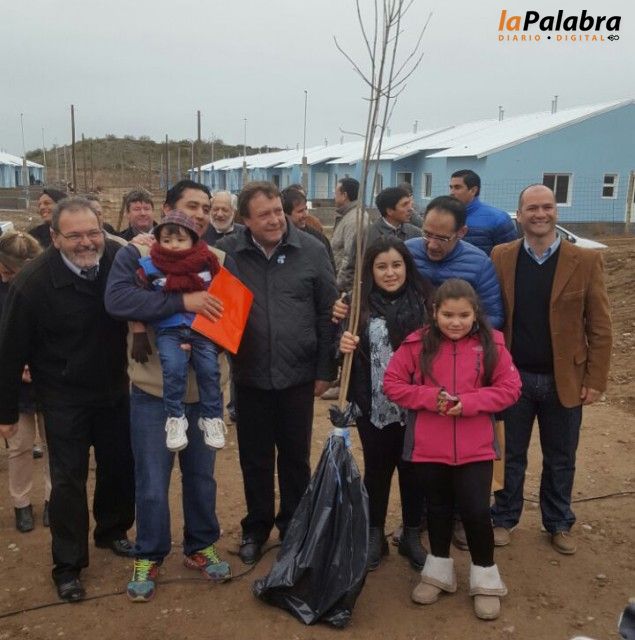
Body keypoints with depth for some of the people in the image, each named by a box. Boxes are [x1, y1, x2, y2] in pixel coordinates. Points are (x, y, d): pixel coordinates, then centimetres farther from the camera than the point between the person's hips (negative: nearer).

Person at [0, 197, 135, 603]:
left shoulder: (120, 260, -14)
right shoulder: (33, 281, -22)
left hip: (114, 387, 4)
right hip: (64, 396, -4)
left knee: (120, 465, 16)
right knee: (69, 477, 2)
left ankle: (112, 531, 42)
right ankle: (68, 564, 20)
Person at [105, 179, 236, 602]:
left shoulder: (220, 259, 3)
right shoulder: (137, 253, -7)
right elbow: (117, 299, -24)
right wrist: (183, 301, -29)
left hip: (203, 391, 3)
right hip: (153, 391, -3)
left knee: (201, 476, 17)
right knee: (153, 484, 8)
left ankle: (201, 547, 37)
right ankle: (149, 557, 29)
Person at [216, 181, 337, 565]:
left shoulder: (311, 250, -5)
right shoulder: (227, 252, -5)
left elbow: (328, 312, -2)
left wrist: (325, 370, -1)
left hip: (298, 375, 0)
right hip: (250, 376, 1)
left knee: (296, 457, 14)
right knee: (255, 458, 14)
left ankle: (294, 526, 33)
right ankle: (257, 527, 33)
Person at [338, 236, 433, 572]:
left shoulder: (424, 298, -3)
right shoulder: (360, 304, -5)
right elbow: (346, 349, 2)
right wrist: (343, 345, -20)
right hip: (374, 406, 0)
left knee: (412, 469, 14)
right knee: (377, 469, 14)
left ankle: (411, 535, 33)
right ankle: (375, 535, 32)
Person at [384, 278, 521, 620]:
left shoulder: (490, 345, -6)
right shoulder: (417, 344, -6)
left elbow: (510, 388, -4)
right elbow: (392, 383, -3)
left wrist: (469, 402, -18)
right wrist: (429, 397, -17)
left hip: (475, 448, -1)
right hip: (428, 447, 1)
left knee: (476, 512, 3)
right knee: (438, 509, 17)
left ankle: (485, 579, 24)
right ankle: (439, 570, 37)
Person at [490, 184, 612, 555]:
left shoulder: (586, 261, -5)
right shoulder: (501, 257, -2)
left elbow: (600, 327, -4)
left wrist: (595, 380, -7)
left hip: (565, 379, 0)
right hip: (513, 376, 0)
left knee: (560, 459, 15)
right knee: (510, 455, 14)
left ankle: (559, 524, 35)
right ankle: (504, 518, 32)